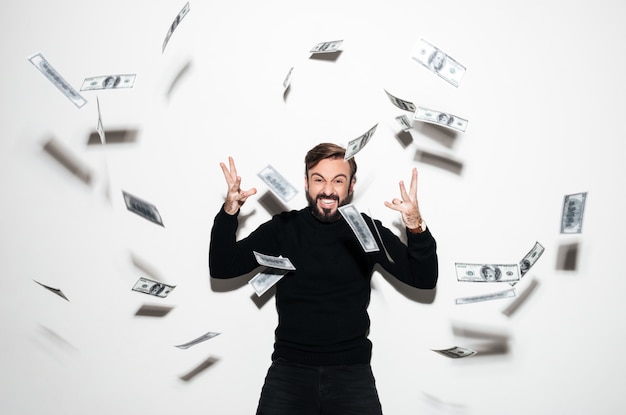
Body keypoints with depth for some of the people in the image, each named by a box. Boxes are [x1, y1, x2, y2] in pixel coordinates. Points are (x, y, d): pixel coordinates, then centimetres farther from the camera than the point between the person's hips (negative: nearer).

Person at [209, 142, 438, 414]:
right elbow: (221, 268, 0)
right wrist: (229, 212, -15)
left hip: (351, 367, 0)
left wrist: (416, 228, -22)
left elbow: (424, 279, -4)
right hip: (290, 366, 0)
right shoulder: (283, 227, 3)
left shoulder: (367, 229, 2)